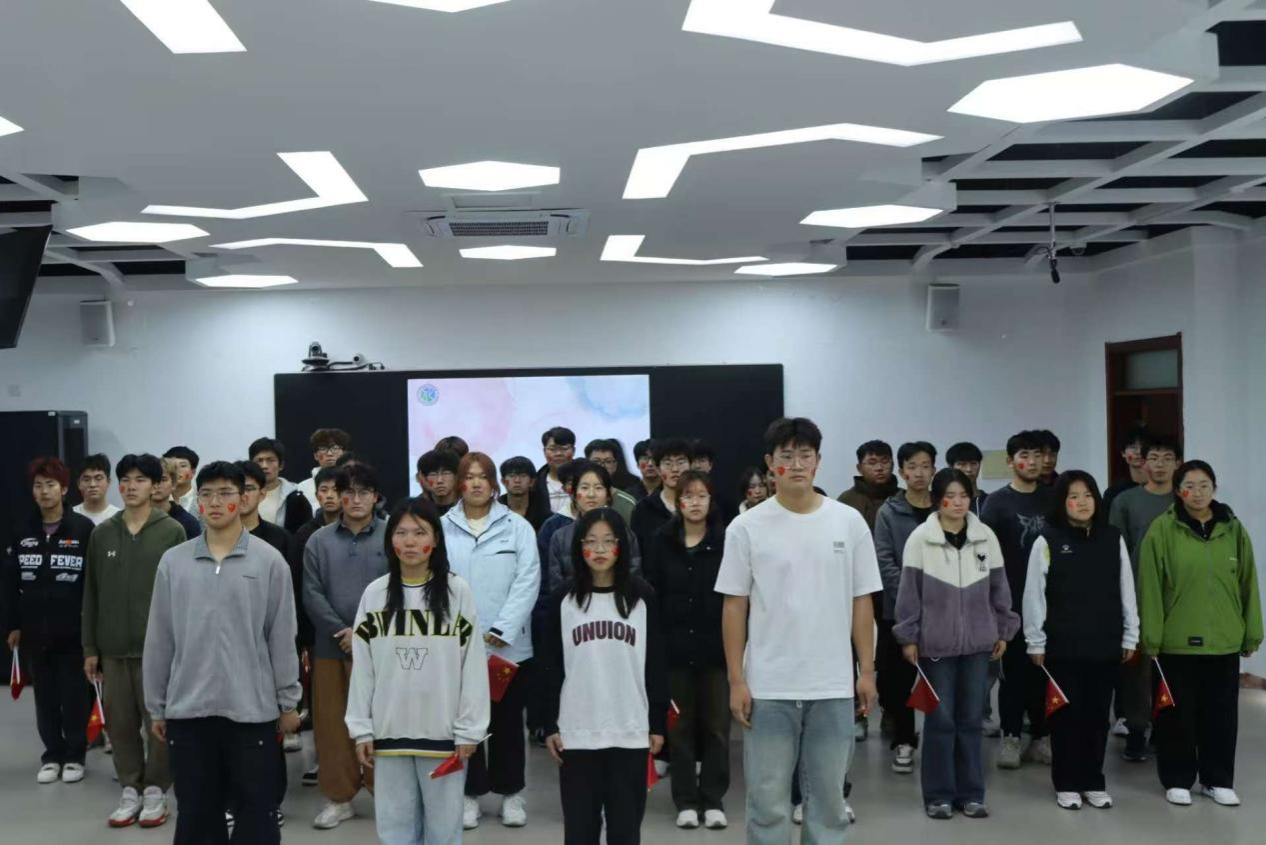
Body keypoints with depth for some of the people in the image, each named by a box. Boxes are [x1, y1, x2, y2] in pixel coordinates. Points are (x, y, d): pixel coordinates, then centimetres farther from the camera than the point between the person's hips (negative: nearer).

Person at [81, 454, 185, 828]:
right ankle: (130, 789, 21)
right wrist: (90, 647, 6)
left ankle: (156, 790, 16)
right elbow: (91, 594, 8)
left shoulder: (172, 532, -3)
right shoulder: (102, 533, 6)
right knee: (120, 721, 8)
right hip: (114, 646, 3)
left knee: (159, 720, 2)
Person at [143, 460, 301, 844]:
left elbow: (282, 637, 0)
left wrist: (288, 702, 1)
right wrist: (156, 706, 7)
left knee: (256, 812, 6)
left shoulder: (269, 561, -3)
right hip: (188, 709, 2)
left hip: (252, 708, -2)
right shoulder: (173, 561, 3)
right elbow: (159, 640, 7)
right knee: (195, 813, 12)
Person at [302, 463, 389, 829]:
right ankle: (338, 797, 21)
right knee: (332, 723, 8)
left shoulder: (391, 537, -1)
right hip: (331, 646, 2)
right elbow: (312, 594, 0)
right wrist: (342, 632, -11)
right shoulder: (319, 541, 5)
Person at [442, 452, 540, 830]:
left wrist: (501, 632, -13)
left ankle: (511, 793, 24)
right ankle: (470, 793, 22)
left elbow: (527, 582, -6)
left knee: (508, 721, 11)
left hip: (509, 646, 0)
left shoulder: (518, 526, 0)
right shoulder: (442, 528, 1)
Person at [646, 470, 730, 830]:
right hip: (674, 647, 1)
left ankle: (713, 799, 18)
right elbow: (651, 595, 1)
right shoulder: (663, 541, 2)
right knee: (680, 726, 9)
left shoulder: (726, 540, -3)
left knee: (716, 725, 7)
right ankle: (685, 800, 19)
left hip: (716, 646, -1)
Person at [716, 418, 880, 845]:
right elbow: (734, 607, -2)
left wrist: (867, 669, 2)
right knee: (768, 798, 5)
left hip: (833, 685, 2)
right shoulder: (747, 527, -3)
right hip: (768, 686, -2)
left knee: (829, 795, 12)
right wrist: (736, 680, -5)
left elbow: (862, 601, 6)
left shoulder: (848, 521, 2)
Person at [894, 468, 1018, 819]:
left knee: (971, 719, 9)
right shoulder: (920, 538, -8)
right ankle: (939, 795, 14)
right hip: (935, 643, -3)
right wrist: (908, 637, -5)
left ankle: (970, 793, 19)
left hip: (977, 642, 3)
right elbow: (909, 591, -5)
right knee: (940, 719, 3)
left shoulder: (986, 537, 1)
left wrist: (1003, 631, 9)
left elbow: (999, 587, 8)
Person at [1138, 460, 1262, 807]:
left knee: (1221, 713, 12)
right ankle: (1177, 779, 21)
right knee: (1178, 713, 7)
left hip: (1224, 641, 3)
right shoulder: (1162, 530, -7)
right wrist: (1151, 636, -9)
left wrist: (1252, 633, 8)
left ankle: (1217, 779, 26)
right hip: (1176, 641, -3)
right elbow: (1150, 587, -7)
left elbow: (1248, 584, 9)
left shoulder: (1234, 529, 4)